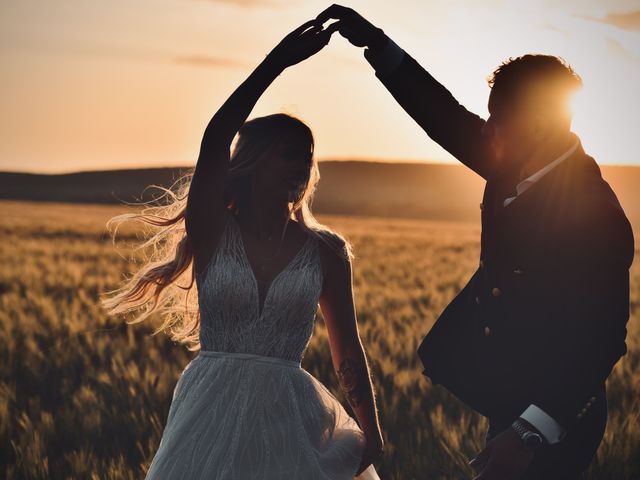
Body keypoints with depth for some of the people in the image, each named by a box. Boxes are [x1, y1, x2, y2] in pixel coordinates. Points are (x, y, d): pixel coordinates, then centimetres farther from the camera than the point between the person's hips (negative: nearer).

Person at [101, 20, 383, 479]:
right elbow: (214, 142, -17)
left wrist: (371, 437, 4)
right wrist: (276, 63, -20)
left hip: (289, 420, 1)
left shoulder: (325, 251, 4)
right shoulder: (213, 232, -1)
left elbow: (348, 351, 8)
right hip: (211, 416, -1)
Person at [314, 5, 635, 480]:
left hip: (552, 421, -8)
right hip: (510, 404, 8)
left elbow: (601, 342, -24)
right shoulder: (517, 170, -1)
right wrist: (375, 42, 5)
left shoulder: (596, 214, -23)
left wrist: (530, 434, -29)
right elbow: (447, 117, 8)